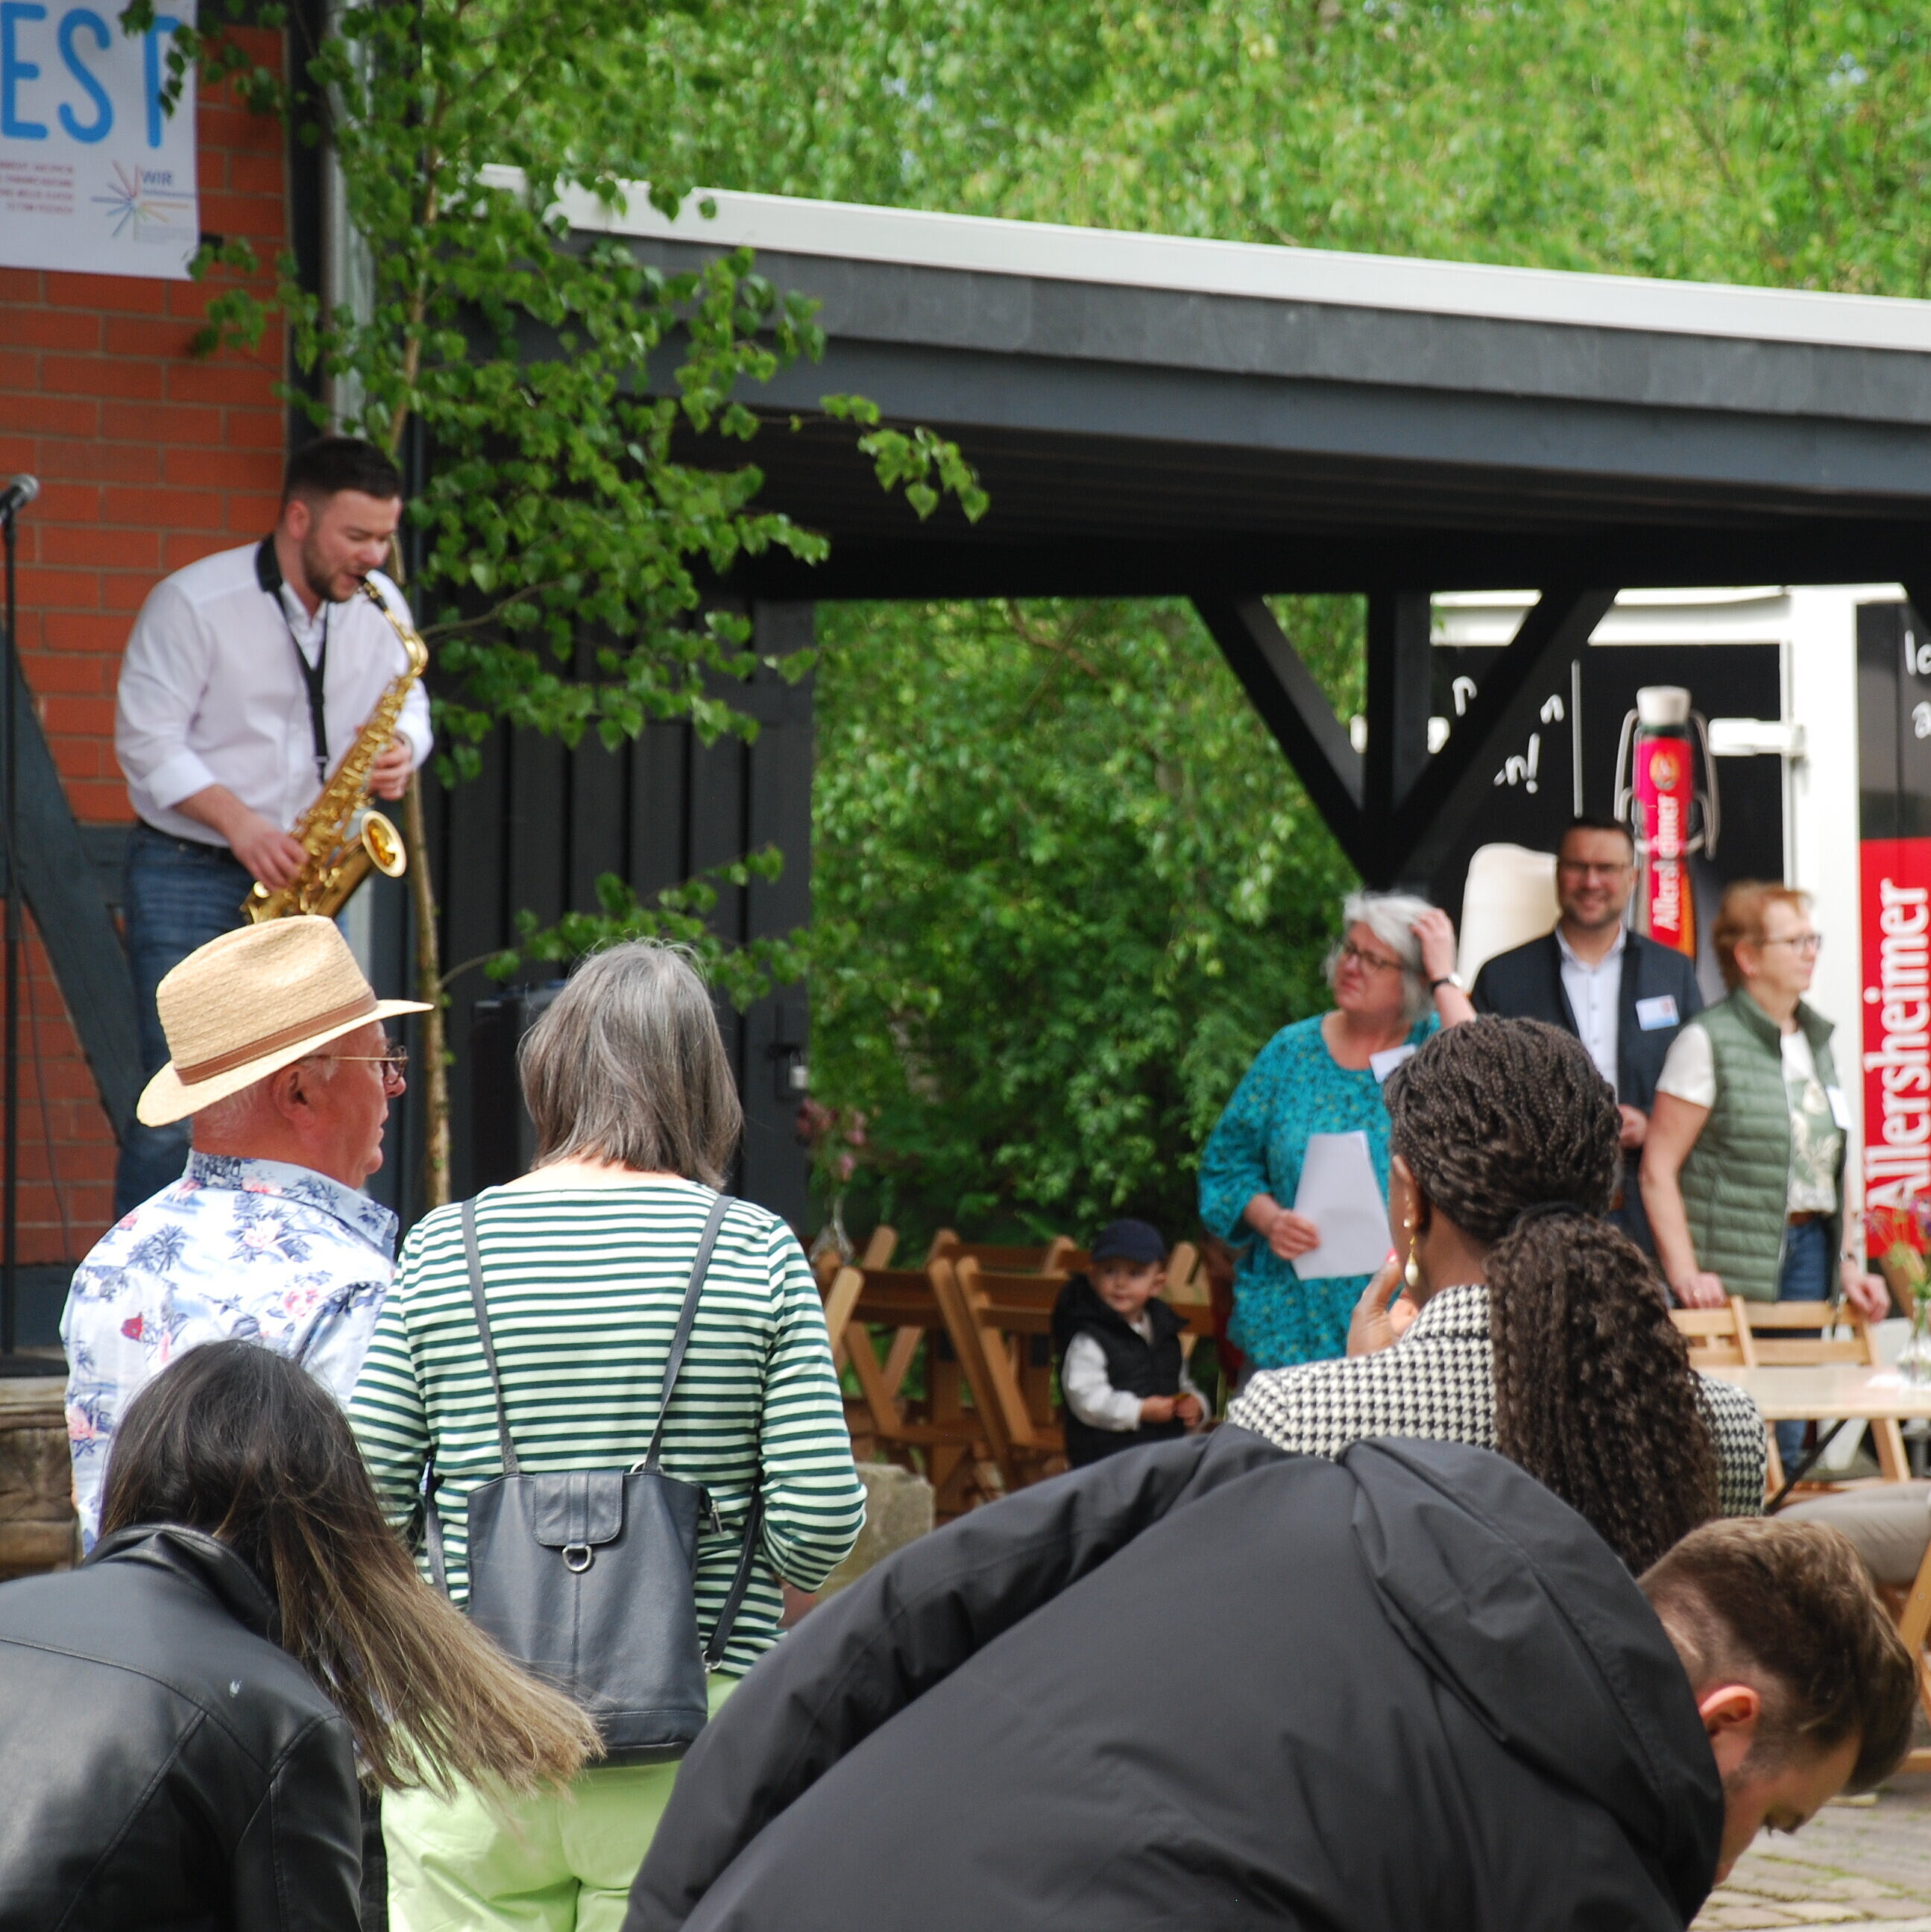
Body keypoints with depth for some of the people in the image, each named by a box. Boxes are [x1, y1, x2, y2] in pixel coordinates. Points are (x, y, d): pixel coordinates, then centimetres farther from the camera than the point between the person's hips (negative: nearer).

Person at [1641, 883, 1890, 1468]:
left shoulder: (1816, 1040, 15)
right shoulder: (1708, 1042, -7)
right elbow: (1658, 1167, -11)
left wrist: (1846, 1264, 12)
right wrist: (1684, 1273, -18)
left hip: (1809, 1245, 7)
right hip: (1731, 1265, -7)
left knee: (1787, 1436, 6)